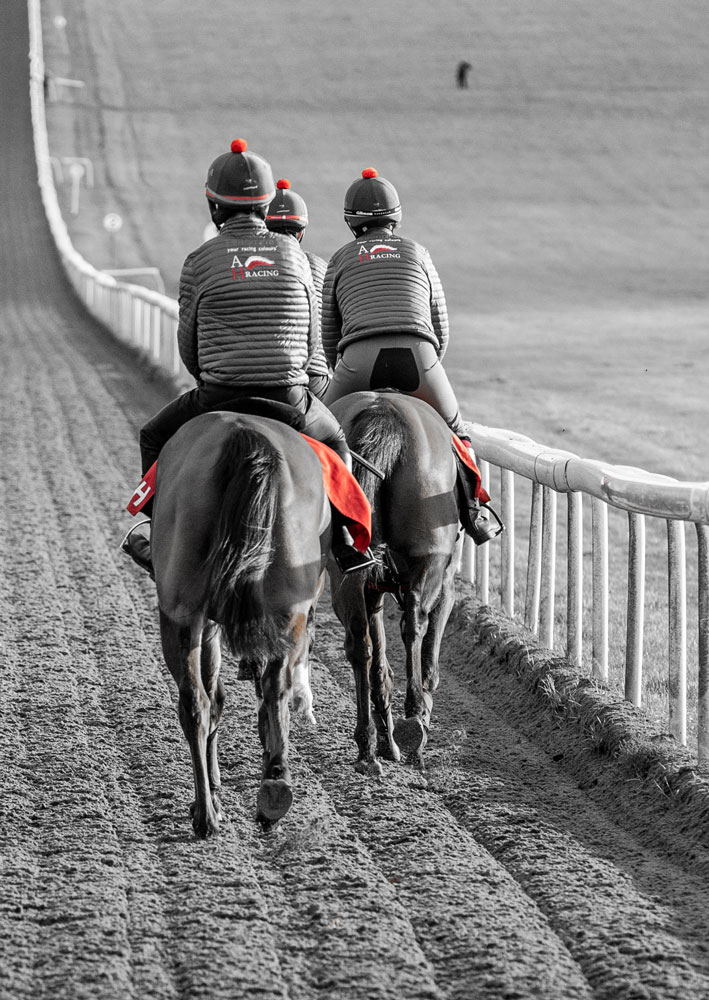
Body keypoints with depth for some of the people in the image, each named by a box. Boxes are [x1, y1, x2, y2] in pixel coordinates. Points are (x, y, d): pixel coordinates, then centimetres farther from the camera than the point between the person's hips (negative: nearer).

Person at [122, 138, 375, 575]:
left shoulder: (200, 262, -2)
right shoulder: (293, 253, 5)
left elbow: (189, 343, 5)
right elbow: (313, 336, 10)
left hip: (217, 400, -1)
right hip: (291, 400, 2)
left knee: (155, 438, 26)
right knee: (334, 439, 31)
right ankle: (343, 543, 21)